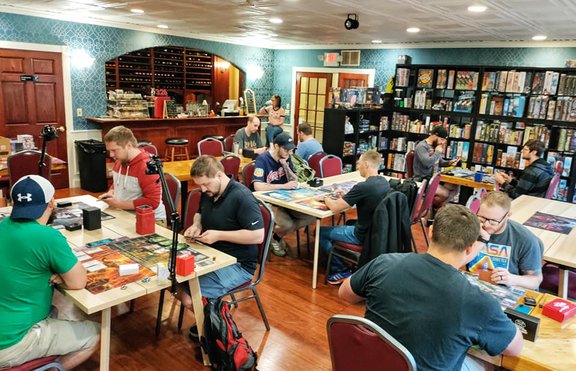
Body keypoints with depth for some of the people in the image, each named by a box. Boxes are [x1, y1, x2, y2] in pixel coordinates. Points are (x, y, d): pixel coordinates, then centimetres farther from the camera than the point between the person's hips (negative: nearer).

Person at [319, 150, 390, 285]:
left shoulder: (363, 187, -27)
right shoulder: (384, 182, -1)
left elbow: (335, 208, -20)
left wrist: (326, 199, 1)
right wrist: (344, 196, 9)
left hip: (363, 236, -8)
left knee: (320, 232, 6)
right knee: (350, 223, 34)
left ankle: (342, 272, 9)